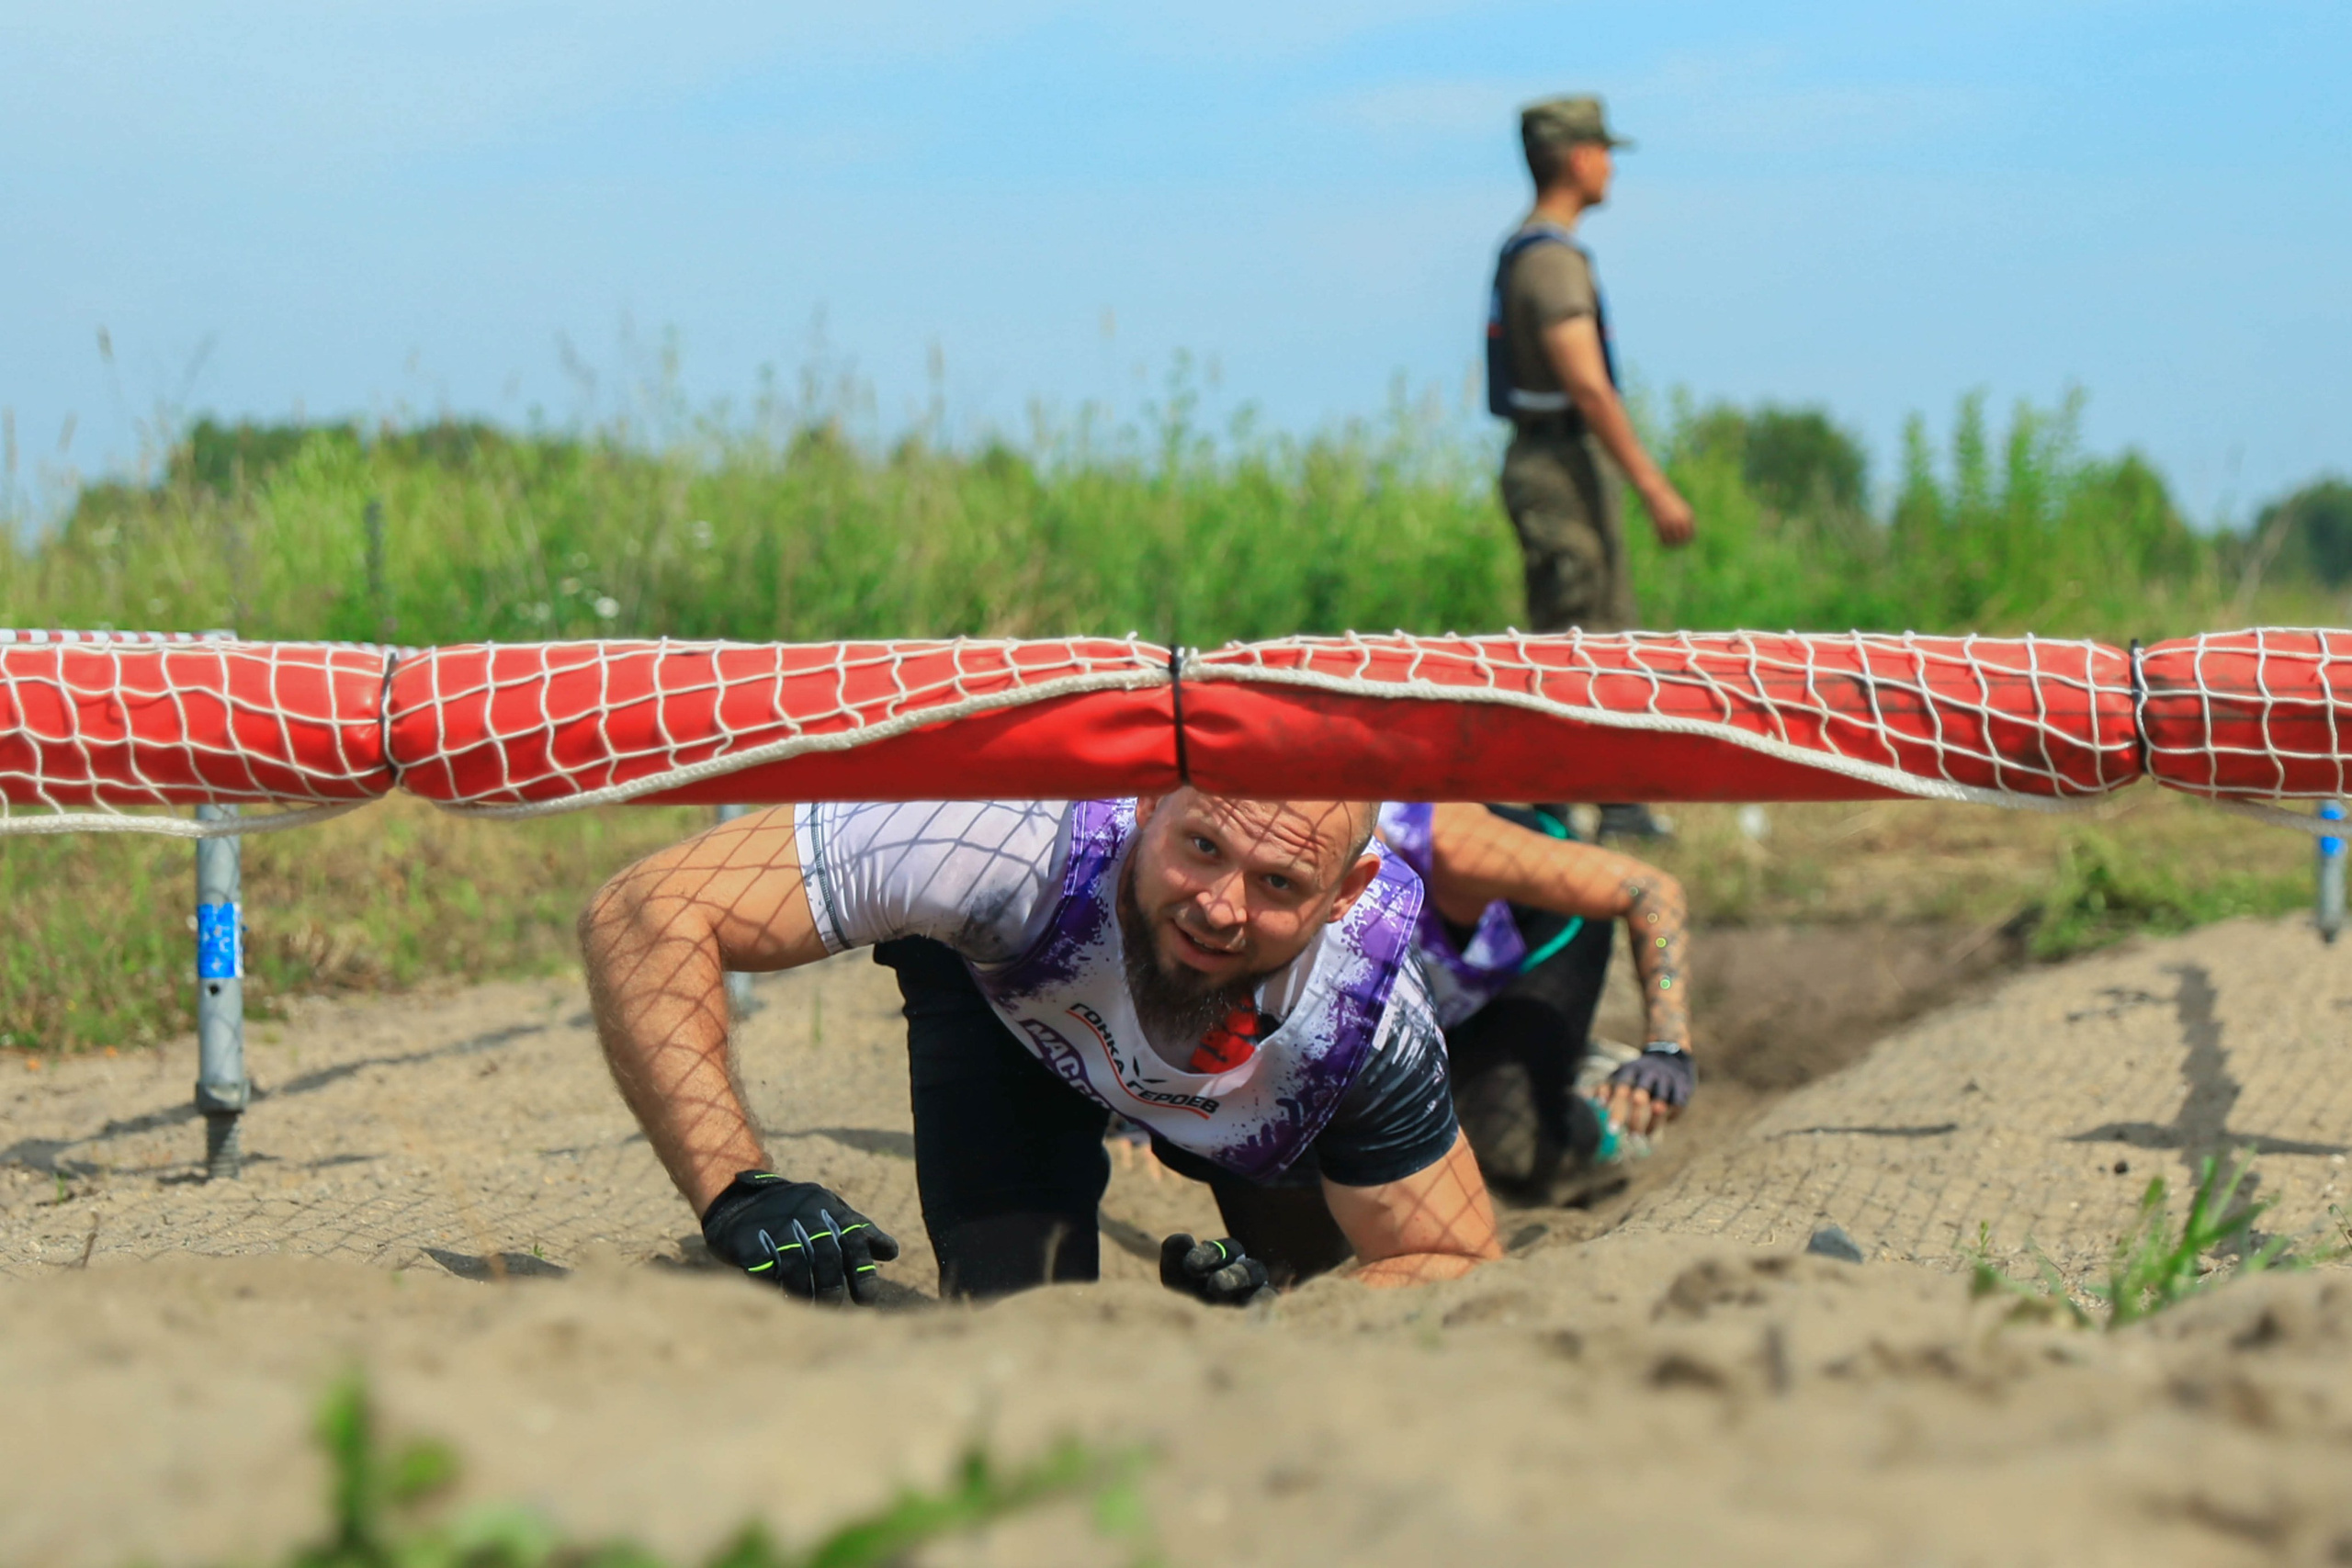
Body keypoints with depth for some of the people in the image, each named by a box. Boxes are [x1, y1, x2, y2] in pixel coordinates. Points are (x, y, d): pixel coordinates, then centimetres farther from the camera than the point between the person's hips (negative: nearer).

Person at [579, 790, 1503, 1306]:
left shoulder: (1368, 1011, -39)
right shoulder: (1021, 834, -47)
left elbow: (1459, 1263, -23)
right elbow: (647, 915, -47)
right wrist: (738, 1194, -57)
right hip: (1004, 985, -2)